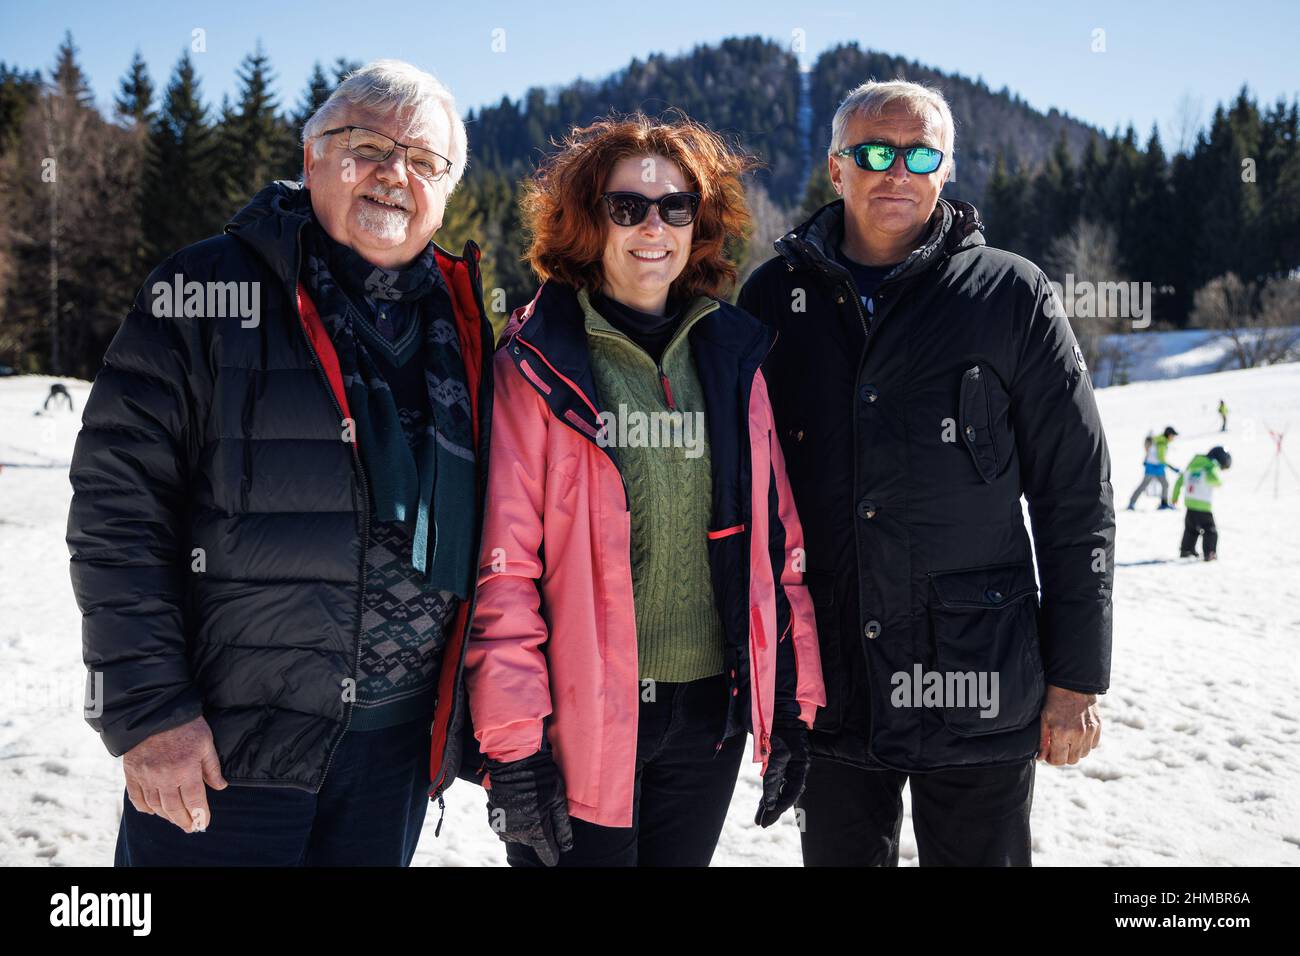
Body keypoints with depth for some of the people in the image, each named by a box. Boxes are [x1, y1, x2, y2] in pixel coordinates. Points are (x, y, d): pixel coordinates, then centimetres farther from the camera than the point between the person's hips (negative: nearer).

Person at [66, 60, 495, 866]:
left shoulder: (464, 325, 7)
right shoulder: (206, 292, -6)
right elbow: (118, 505, -10)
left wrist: (469, 709, 11)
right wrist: (147, 708, -14)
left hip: (401, 742, 4)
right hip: (221, 743, -4)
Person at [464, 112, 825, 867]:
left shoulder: (733, 358, 7)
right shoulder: (536, 366, -6)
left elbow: (780, 539, 9)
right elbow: (502, 564, -10)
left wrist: (794, 706, 6)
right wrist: (512, 746, -13)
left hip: (711, 717, 4)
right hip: (580, 719, -4)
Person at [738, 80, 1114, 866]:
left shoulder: (1012, 295, -3)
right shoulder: (775, 298, 3)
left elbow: (1077, 497, -2)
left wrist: (1077, 681, -3)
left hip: (979, 693, -2)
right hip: (825, 691, 2)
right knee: (840, 855, 16)